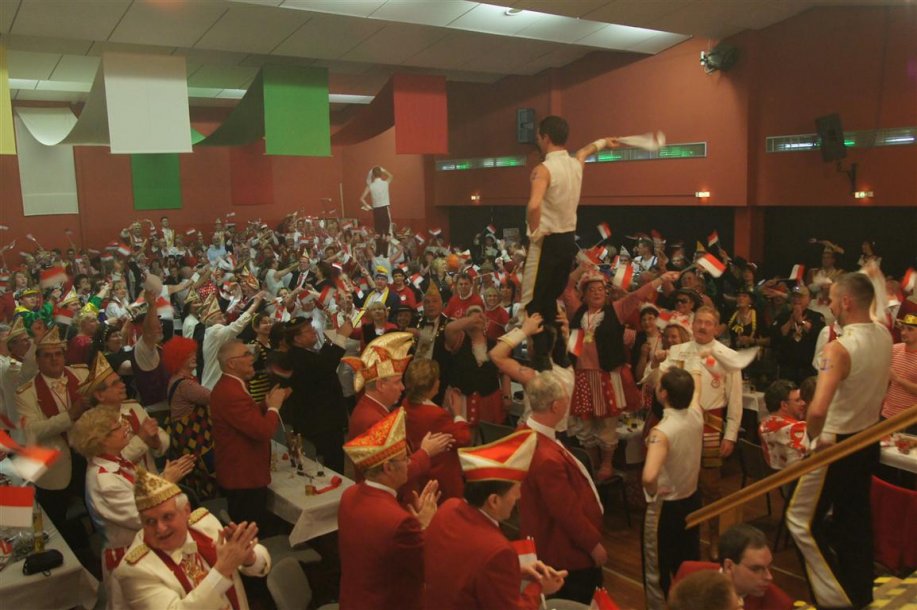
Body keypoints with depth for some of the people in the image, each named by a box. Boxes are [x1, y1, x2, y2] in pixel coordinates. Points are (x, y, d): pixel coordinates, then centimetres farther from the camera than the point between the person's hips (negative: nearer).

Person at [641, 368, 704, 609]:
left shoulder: (662, 431, -31)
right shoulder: (696, 415, -12)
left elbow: (649, 476, -45)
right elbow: (690, 389, 13)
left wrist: (653, 492, -24)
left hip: (664, 507, -7)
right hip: (692, 499, 7)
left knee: (657, 570, 13)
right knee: (689, 563, 25)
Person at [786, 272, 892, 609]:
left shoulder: (839, 348, -28)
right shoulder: (884, 336, -4)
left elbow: (817, 410, -37)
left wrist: (813, 435, -20)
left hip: (838, 445, -8)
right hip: (869, 440, 8)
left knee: (802, 519, 5)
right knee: (855, 517, 22)